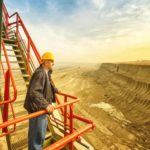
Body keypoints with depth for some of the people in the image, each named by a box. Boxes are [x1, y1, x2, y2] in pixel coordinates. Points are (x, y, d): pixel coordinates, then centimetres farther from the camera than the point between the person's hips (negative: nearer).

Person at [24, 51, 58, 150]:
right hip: (37, 108, -11)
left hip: (42, 108, 11)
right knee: (37, 134, 5)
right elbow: (34, 93, -36)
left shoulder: (46, 73, 9)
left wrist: (56, 90, 41)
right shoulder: (40, 73, -24)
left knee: (42, 130, 27)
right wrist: (46, 105, -44)